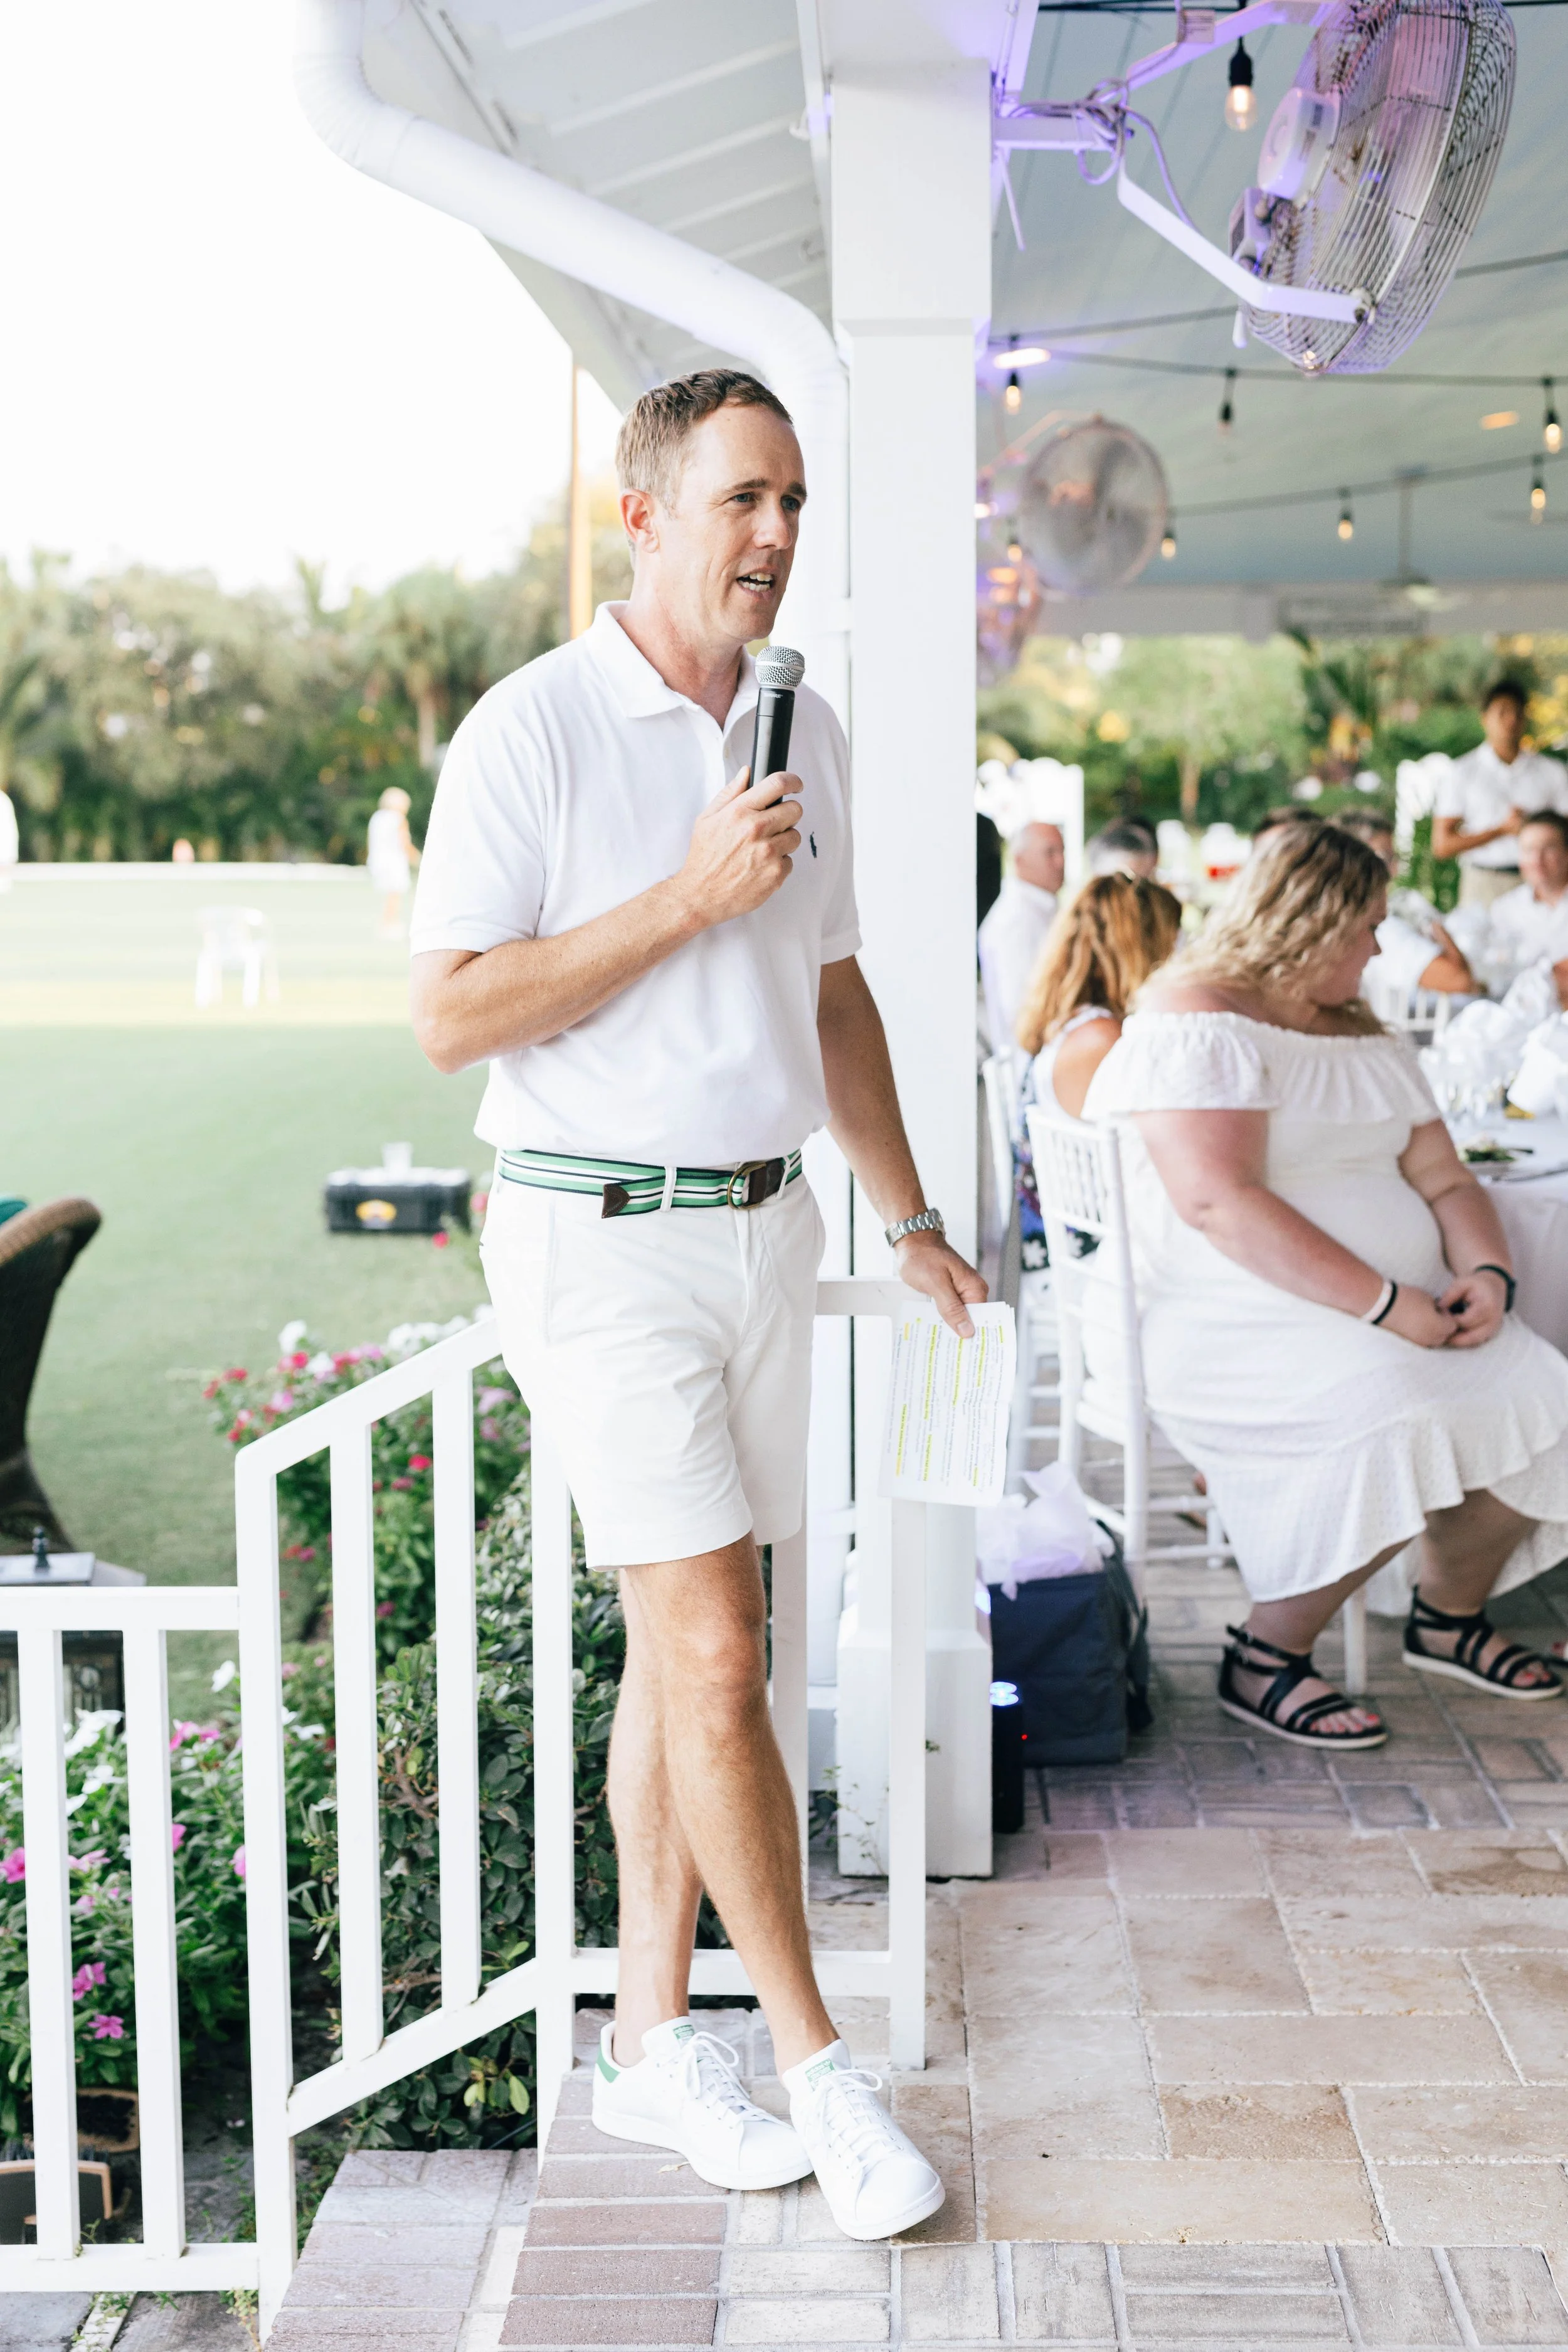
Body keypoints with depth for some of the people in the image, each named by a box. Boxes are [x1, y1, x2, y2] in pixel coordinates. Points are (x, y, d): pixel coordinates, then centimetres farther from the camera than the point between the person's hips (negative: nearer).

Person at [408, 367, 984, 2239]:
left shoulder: (805, 734, 11)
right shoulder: (533, 730, -9)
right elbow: (451, 1014, -14)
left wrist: (907, 1213, 18)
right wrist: (686, 899, -19)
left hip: (764, 1226, 6)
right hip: (600, 1239, -6)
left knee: (685, 1646, 11)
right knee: (714, 1657, -7)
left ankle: (652, 2038, 22)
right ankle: (818, 2064, 6)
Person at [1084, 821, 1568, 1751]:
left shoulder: (1366, 1036, 20)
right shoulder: (1197, 1022, -10)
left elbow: (1445, 1181, 17)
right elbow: (1220, 1203, -22)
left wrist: (1487, 1273, -6)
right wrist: (1385, 1304, -23)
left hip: (1396, 1313, 8)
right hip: (1225, 1320, -8)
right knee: (1398, 1422, -32)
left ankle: (1451, 1612, 14)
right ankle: (1265, 1663, -14)